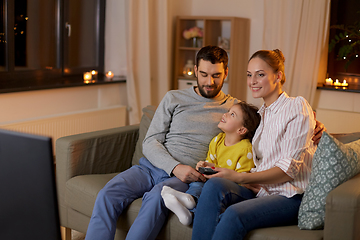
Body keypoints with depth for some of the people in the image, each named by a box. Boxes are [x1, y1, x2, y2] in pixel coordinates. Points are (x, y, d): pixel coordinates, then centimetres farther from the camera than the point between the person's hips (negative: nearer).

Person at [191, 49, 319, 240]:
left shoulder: (297, 106, -2)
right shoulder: (260, 115, 22)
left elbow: (290, 168, -11)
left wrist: (239, 177, -18)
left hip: (291, 196, -6)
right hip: (260, 190, 6)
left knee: (234, 214, -35)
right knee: (213, 186, -26)